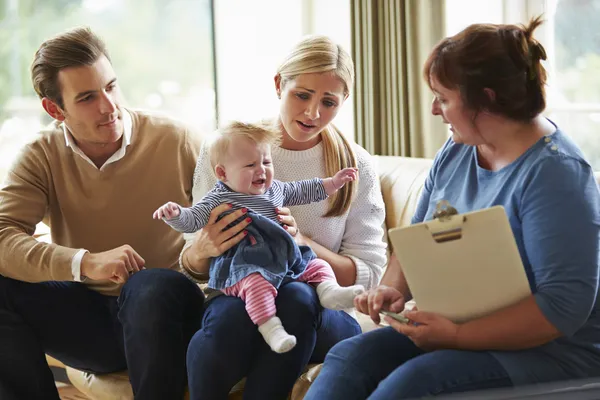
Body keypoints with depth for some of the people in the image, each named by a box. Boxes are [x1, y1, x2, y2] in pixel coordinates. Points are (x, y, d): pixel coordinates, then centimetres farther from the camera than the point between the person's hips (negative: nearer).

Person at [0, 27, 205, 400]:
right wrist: (86, 263, -32)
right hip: (89, 320, 2)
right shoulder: (42, 157, -2)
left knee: (152, 286, -36)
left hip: (164, 312, -2)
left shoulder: (175, 141, -6)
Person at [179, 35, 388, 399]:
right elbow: (194, 267, 6)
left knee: (296, 297, -36)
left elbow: (367, 274, 2)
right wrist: (202, 249, -20)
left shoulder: (357, 167, 4)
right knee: (231, 314, -37)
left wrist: (302, 243, -16)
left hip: (320, 316, 1)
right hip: (233, 297, 0)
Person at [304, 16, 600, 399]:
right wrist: (393, 288, -6)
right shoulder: (457, 152, 8)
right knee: (350, 356, -16)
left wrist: (457, 336, -26)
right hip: (452, 329, 8)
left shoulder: (554, 173, -18)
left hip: (549, 351, -7)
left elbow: (565, 304, -24)